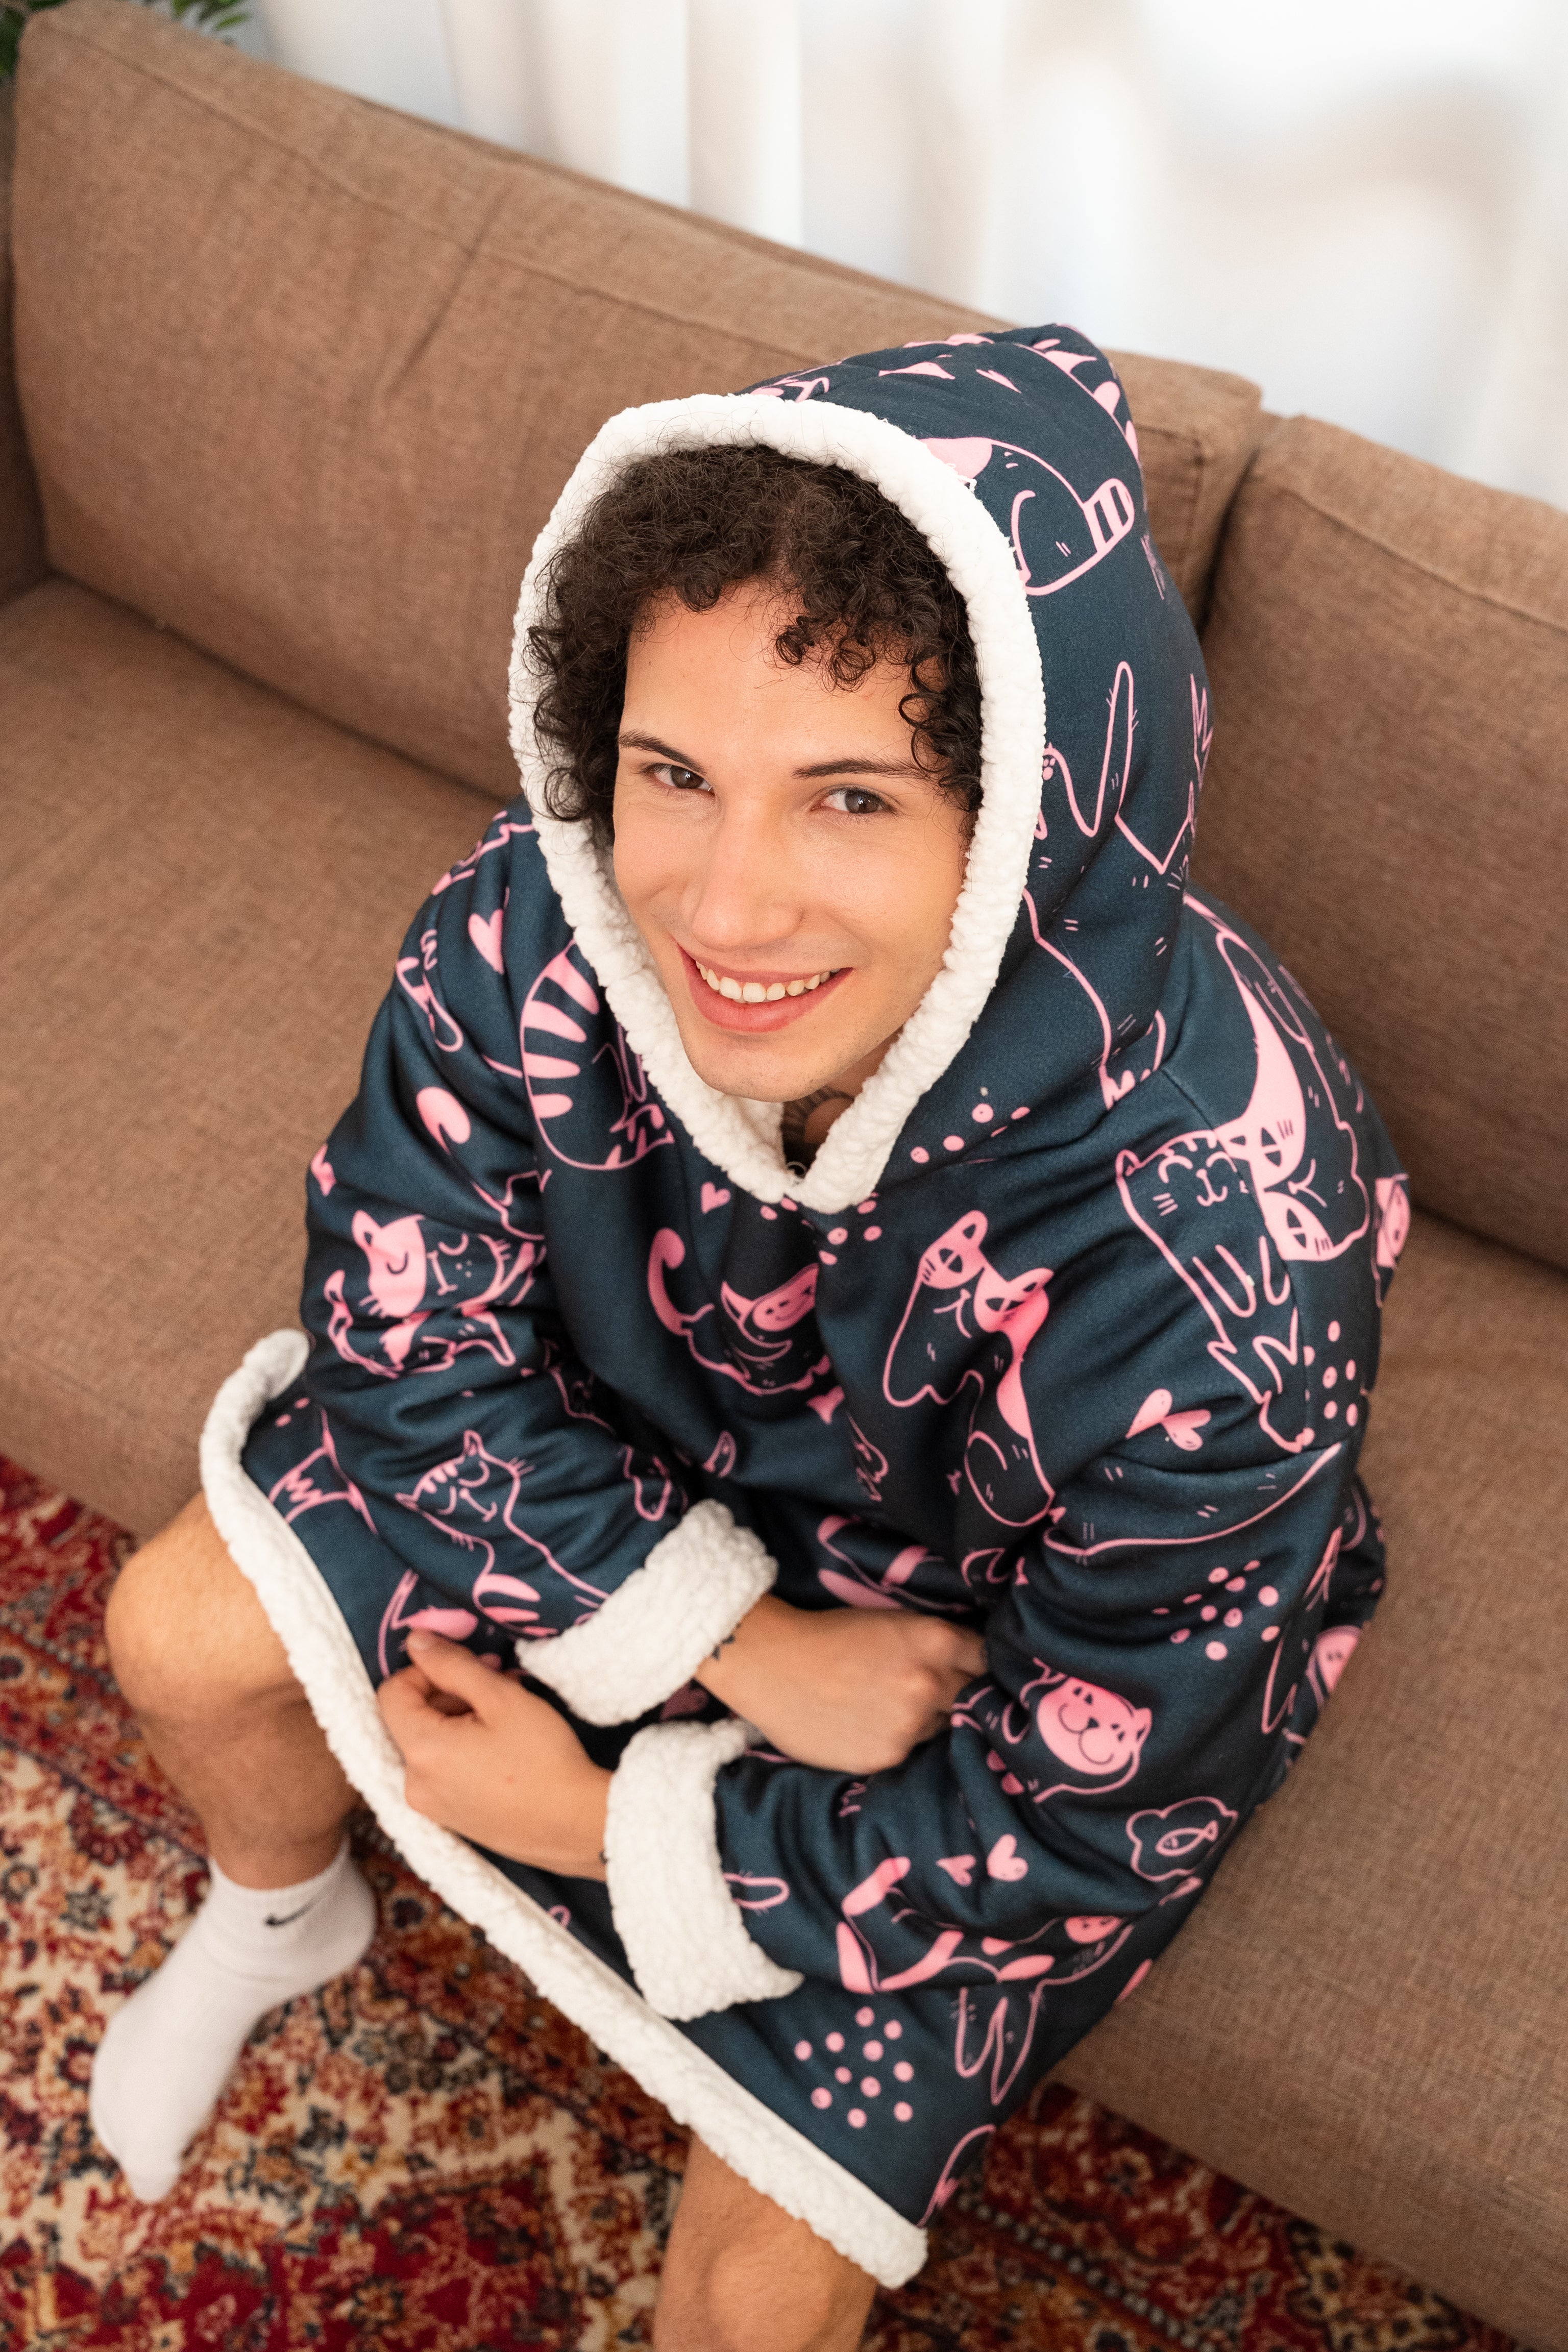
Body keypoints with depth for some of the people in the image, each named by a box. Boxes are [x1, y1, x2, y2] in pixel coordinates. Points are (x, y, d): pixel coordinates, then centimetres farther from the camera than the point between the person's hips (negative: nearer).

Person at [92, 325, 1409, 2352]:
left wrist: (620, 1827, -18)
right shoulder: (531, 935, -31)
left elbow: (1088, 1809, -26)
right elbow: (407, 1344, -14)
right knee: (182, 1635, 3)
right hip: (640, 1483, 4)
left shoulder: (1227, 1256, -41)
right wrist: (737, 1641, -24)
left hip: (1000, 1671, -3)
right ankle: (280, 1916, 40)